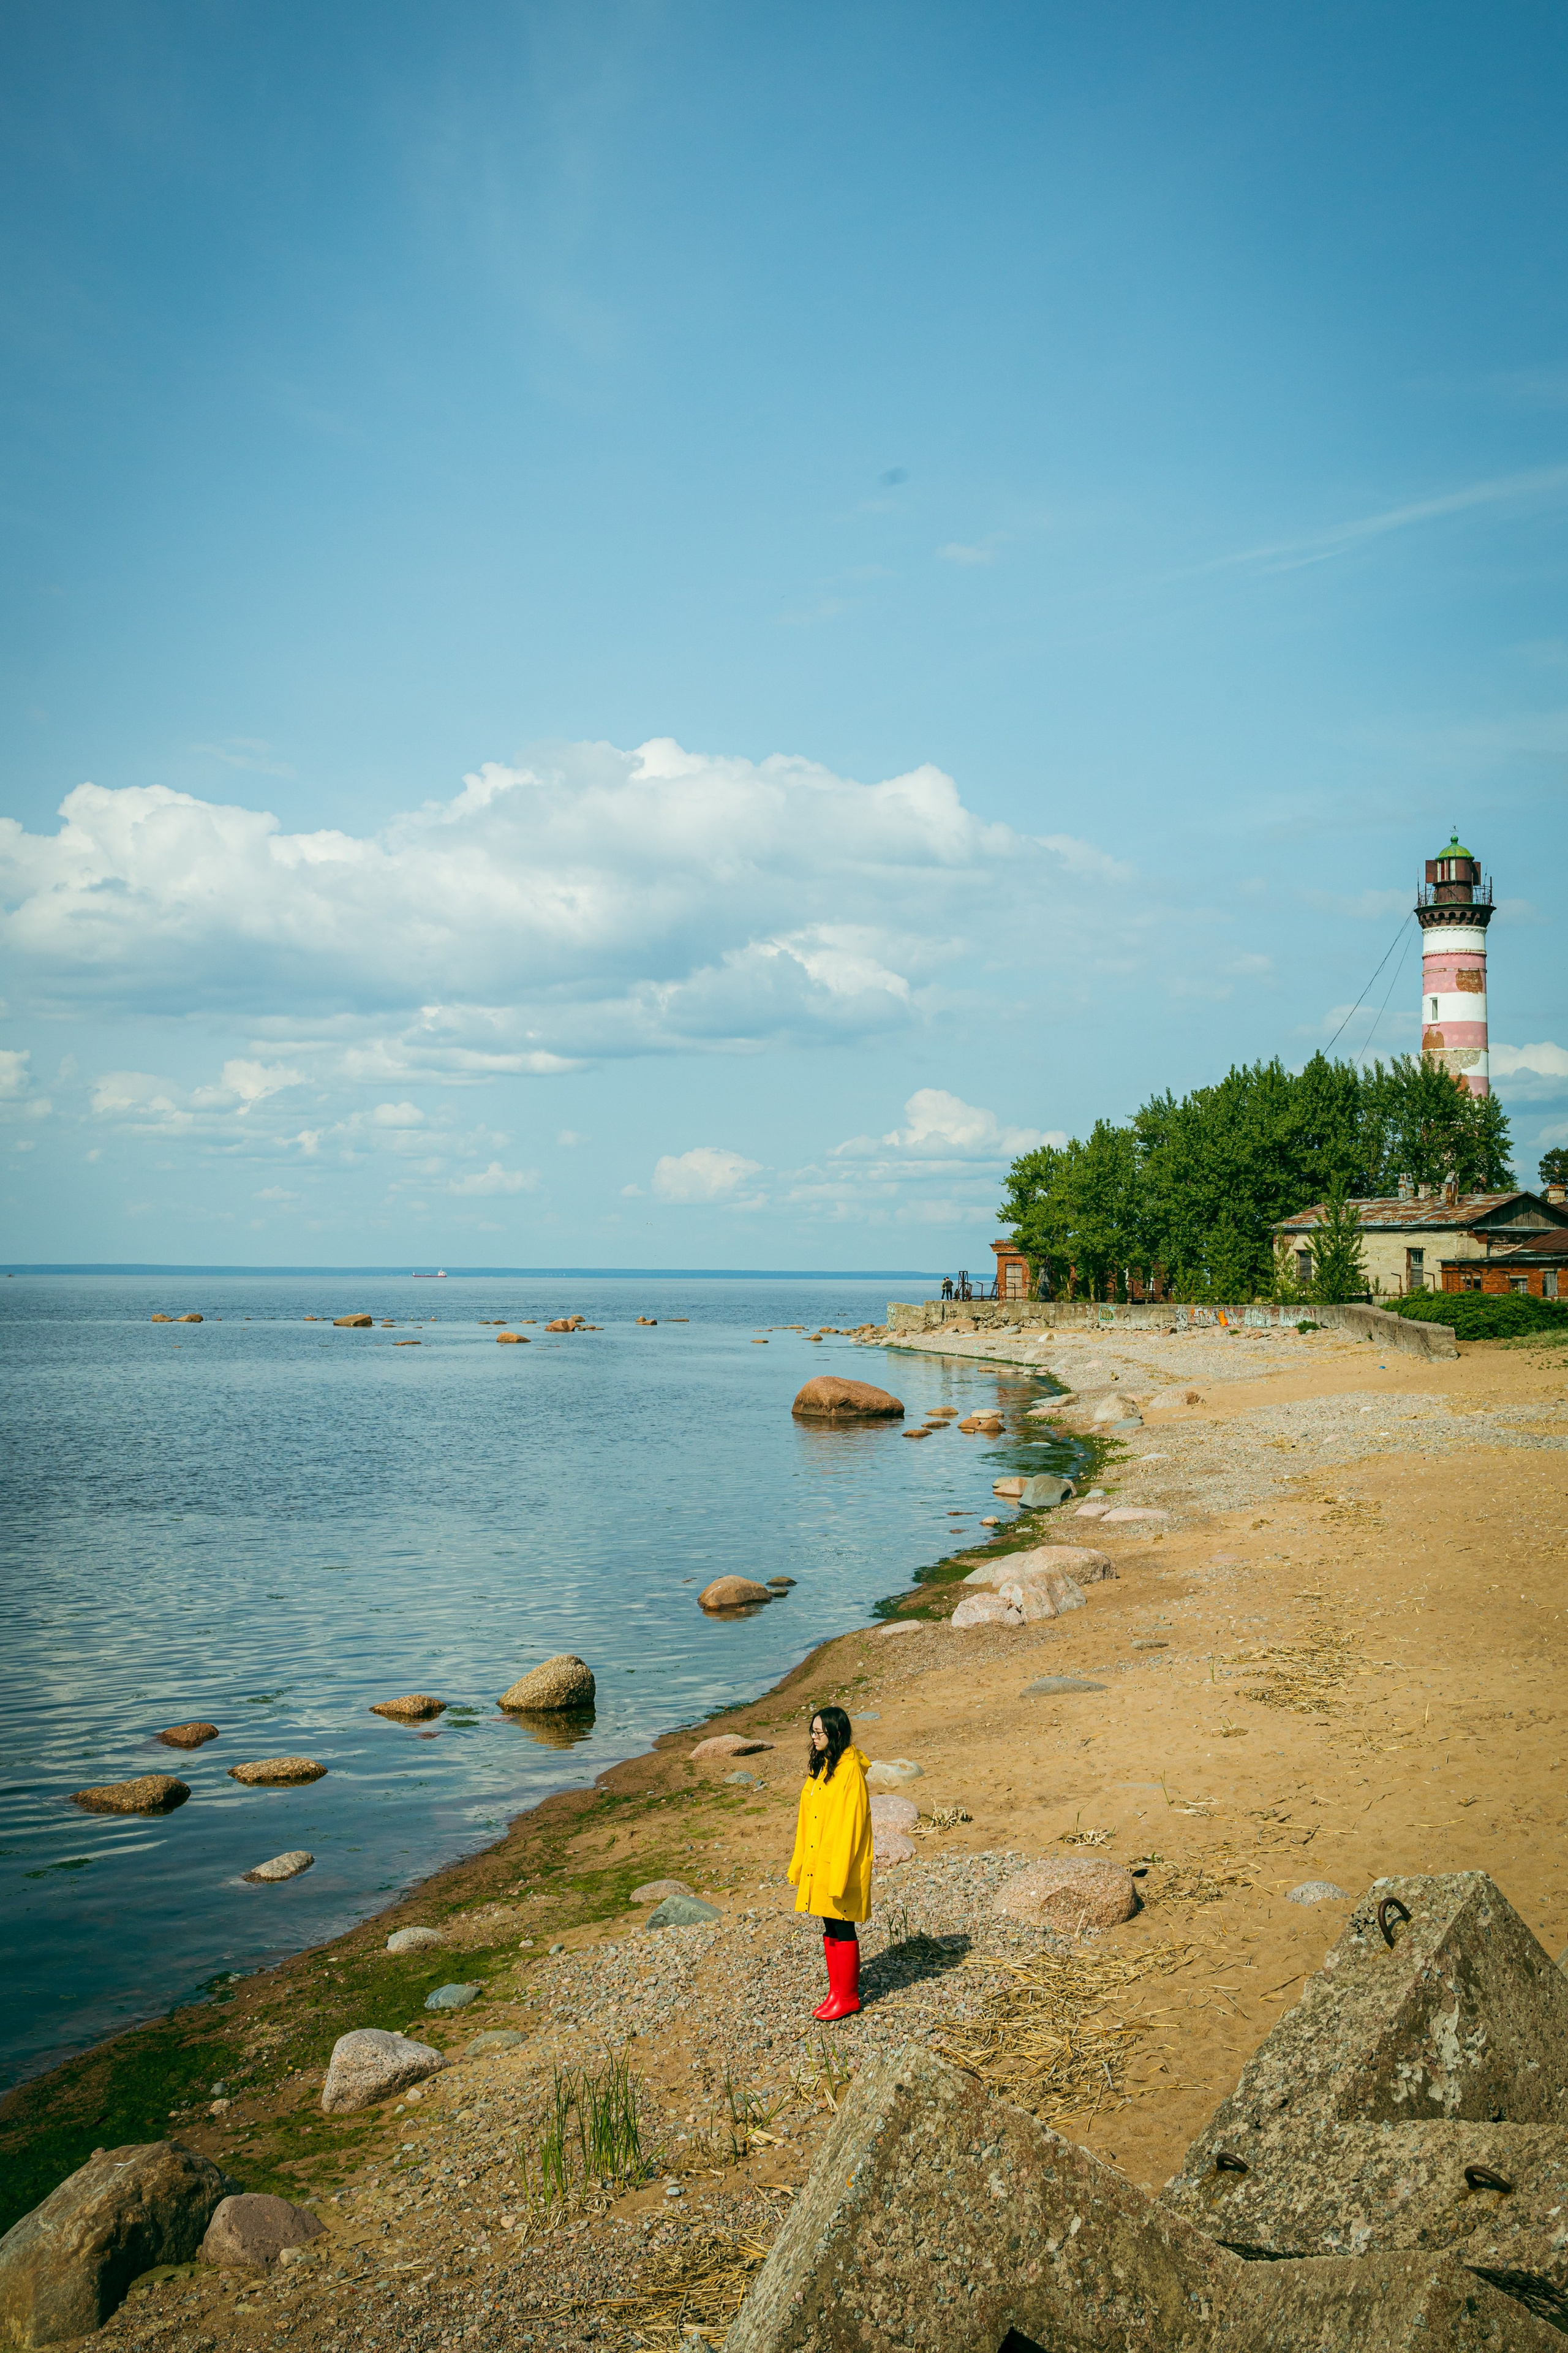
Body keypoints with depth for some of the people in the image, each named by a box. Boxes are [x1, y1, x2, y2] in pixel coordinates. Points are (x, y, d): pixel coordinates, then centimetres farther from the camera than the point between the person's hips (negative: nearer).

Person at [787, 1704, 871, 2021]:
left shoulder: (850, 1770, -16)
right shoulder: (820, 1767, 11)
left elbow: (850, 1824, -19)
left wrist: (839, 1875, -20)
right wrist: (799, 1865, 16)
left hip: (841, 1862, -8)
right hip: (819, 1864, 8)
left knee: (843, 1929, 1)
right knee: (830, 1928, 14)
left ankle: (848, 1996, 11)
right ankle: (837, 1991, 23)